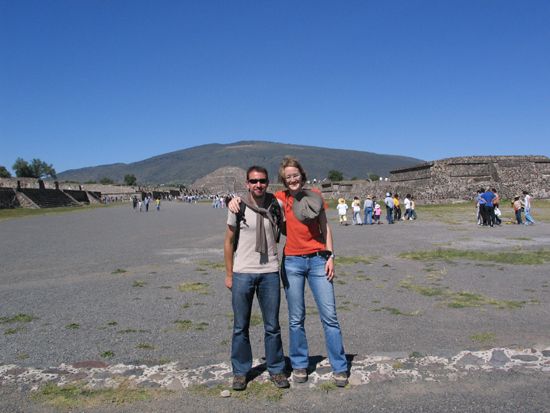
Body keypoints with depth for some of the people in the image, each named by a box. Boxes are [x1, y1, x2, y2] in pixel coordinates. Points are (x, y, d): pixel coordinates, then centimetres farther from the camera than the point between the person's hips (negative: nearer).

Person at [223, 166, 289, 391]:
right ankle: (240, 372, 23)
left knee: (272, 326, 10)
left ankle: (276, 370, 25)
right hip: (242, 273, -1)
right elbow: (229, 242, 4)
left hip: (270, 273, 1)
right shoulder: (238, 207, -3)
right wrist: (229, 274, 4)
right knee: (240, 327, 8)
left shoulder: (276, 205, 1)